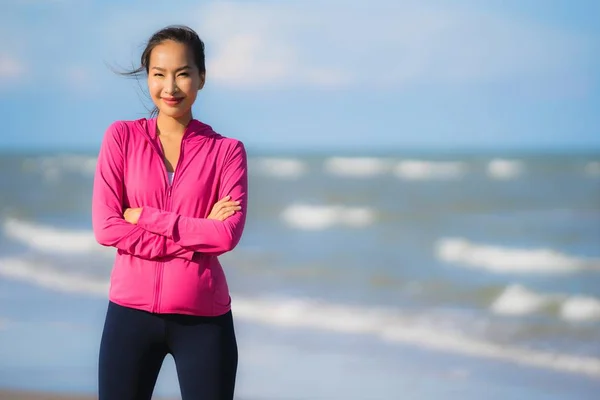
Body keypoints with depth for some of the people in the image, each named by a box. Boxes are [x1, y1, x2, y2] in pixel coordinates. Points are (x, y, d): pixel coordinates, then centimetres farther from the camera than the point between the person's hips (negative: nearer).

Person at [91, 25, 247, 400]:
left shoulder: (227, 150, 1)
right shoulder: (122, 137, 2)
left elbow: (228, 235, -11)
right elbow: (106, 228, -7)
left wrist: (145, 216, -12)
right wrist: (197, 235, -12)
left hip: (204, 318, -1)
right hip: (131, 312, 1)